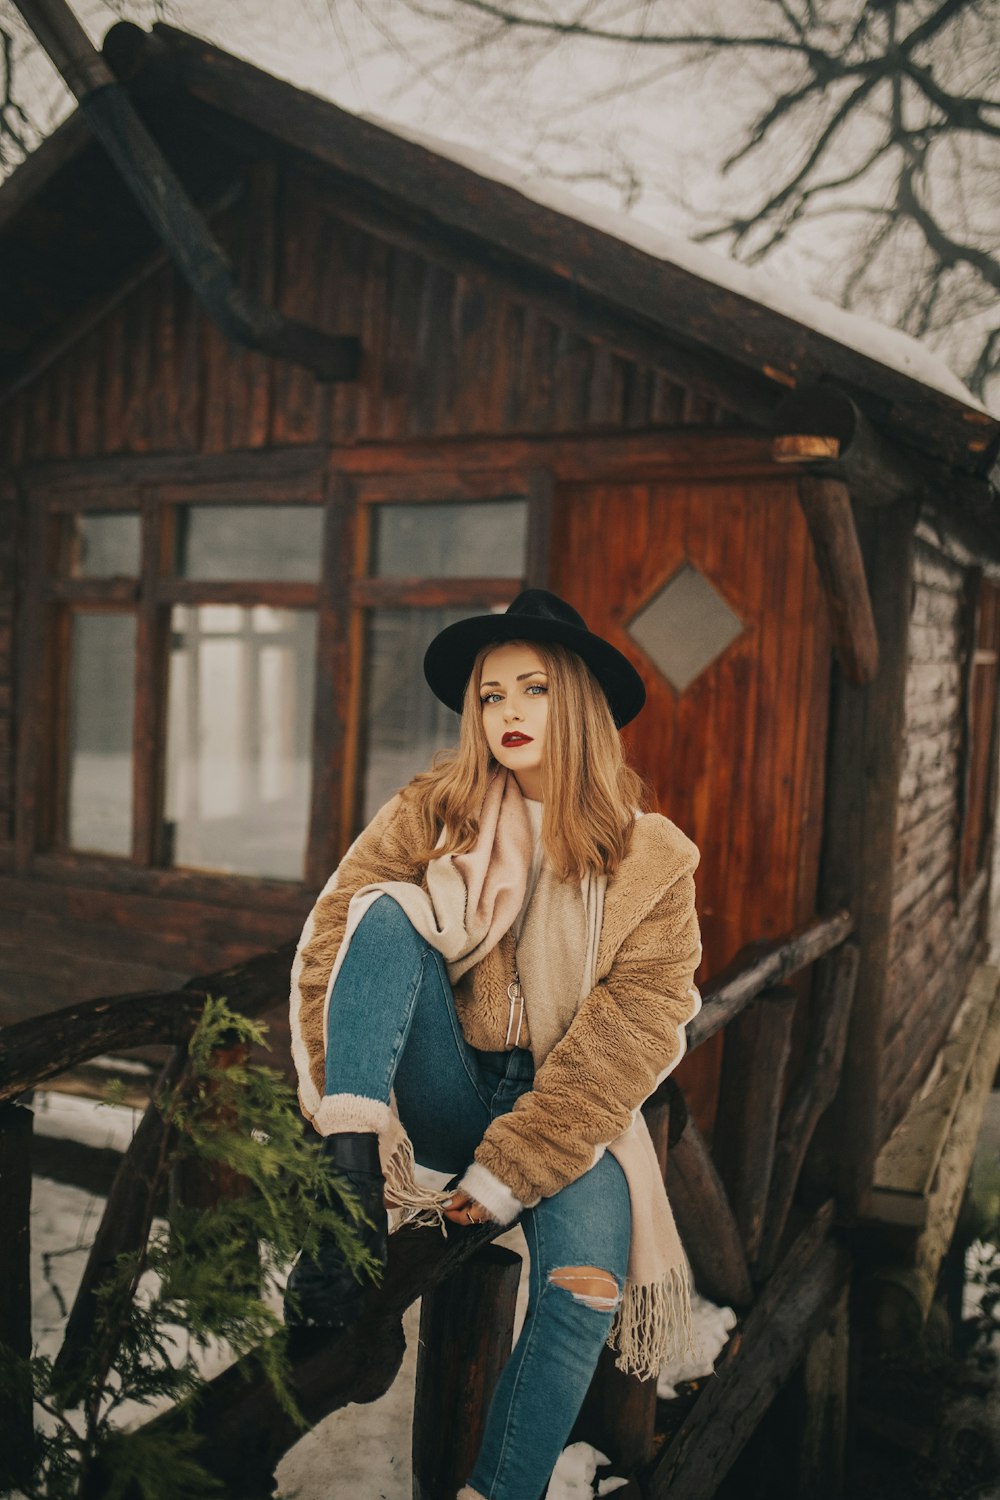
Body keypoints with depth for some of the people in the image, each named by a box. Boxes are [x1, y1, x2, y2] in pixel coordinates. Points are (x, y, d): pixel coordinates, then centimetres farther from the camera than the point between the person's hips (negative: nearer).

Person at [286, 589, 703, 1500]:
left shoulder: (653, 861, -4)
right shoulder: (428, 813, -2)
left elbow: (630, 1034, -11)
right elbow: (329, 939, -11)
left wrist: (506, 1174, -17)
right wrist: (348, 1116, -23)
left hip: (564, 1114, 0)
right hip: (441, 1091, 1)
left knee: (586, 1281, -29)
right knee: (387, 908, -23)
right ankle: (355, 1196, -30)